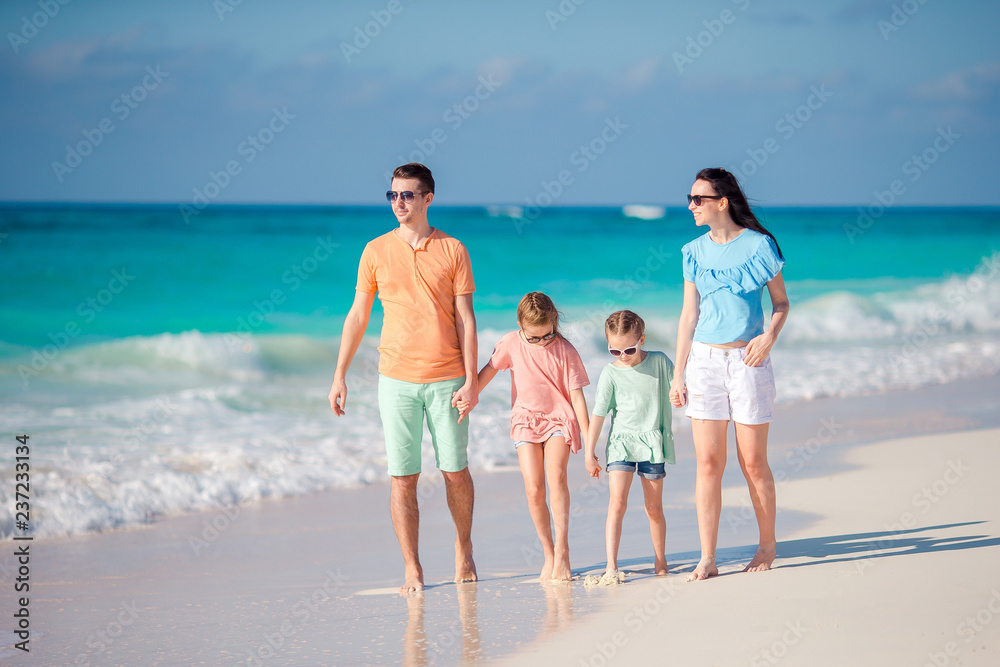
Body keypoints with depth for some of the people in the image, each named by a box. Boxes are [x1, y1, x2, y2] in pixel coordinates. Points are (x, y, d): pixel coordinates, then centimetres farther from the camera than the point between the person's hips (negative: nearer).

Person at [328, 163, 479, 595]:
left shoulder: (453, 250, 1)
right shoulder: (376, 251, 4)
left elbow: (465, 318, 0)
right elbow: (357, 316, 9)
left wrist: (471, 381, -6)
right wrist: (339, 376, 5)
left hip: (446, 380, -1)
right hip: (397, 380, 1)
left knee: (455, 472, 7)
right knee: (402, 478, -2)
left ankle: (463, 549, 30)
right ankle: (412, 570, 5)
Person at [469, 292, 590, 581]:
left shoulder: (565, 350, -8)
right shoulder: (511, 343, -4)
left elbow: (576, 395, -7)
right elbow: (488, 371, 9)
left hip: (559, 419, -2)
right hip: (526, 421, 2)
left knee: (556, 475, -25)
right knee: (533, 489, -11)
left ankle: (562, 550, -22)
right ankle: (548, 553, 3)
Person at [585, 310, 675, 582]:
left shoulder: (659, 362, 0)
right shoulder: (610, 373, -3)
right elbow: (598, 413, 0)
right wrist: (589, 452, 1)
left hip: (652, 442, 1)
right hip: (620, 442, -1)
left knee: (654, 508, 7)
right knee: (617, 502, -14)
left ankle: (660, 562, 23)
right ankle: (611, 566, -17)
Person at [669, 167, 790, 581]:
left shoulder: (758, 245, -5)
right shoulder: (696, 252, 6)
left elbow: (781, 302, 4)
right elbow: (688, 315, 9)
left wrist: (769, 336, -15)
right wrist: (678, 374, 6)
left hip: (747, 360, -3)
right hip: (704, 360, 3)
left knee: (753, 462, 3)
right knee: (708, 462, -1)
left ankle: (767, 544, 22)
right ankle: (707, 558, 0)